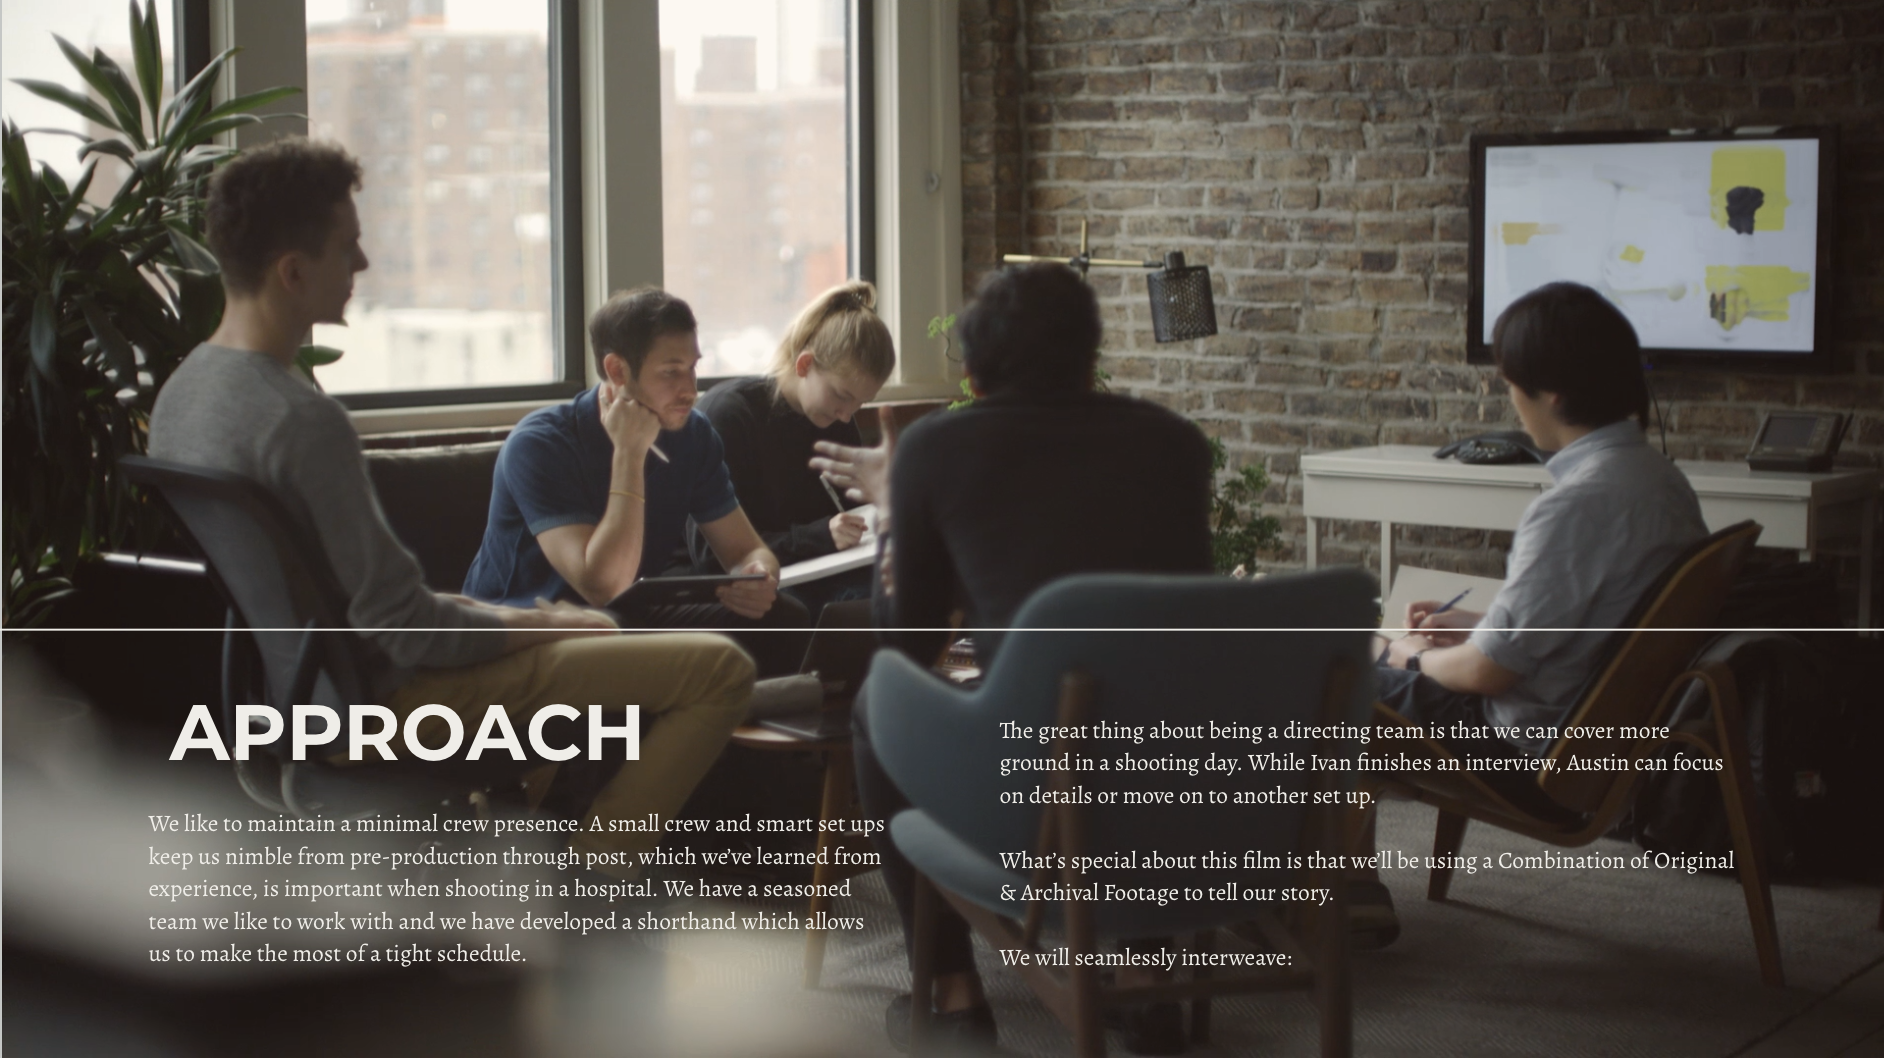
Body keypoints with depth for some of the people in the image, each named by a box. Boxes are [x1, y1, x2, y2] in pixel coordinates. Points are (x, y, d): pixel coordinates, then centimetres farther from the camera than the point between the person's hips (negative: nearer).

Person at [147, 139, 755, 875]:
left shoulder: (179, 393, 2)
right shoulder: (302, 419, -27)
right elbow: (405, 627, -25)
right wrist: (543, 623, -8)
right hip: (387, 695, -10)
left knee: (588, 627, 34)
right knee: (720, 668, -14)